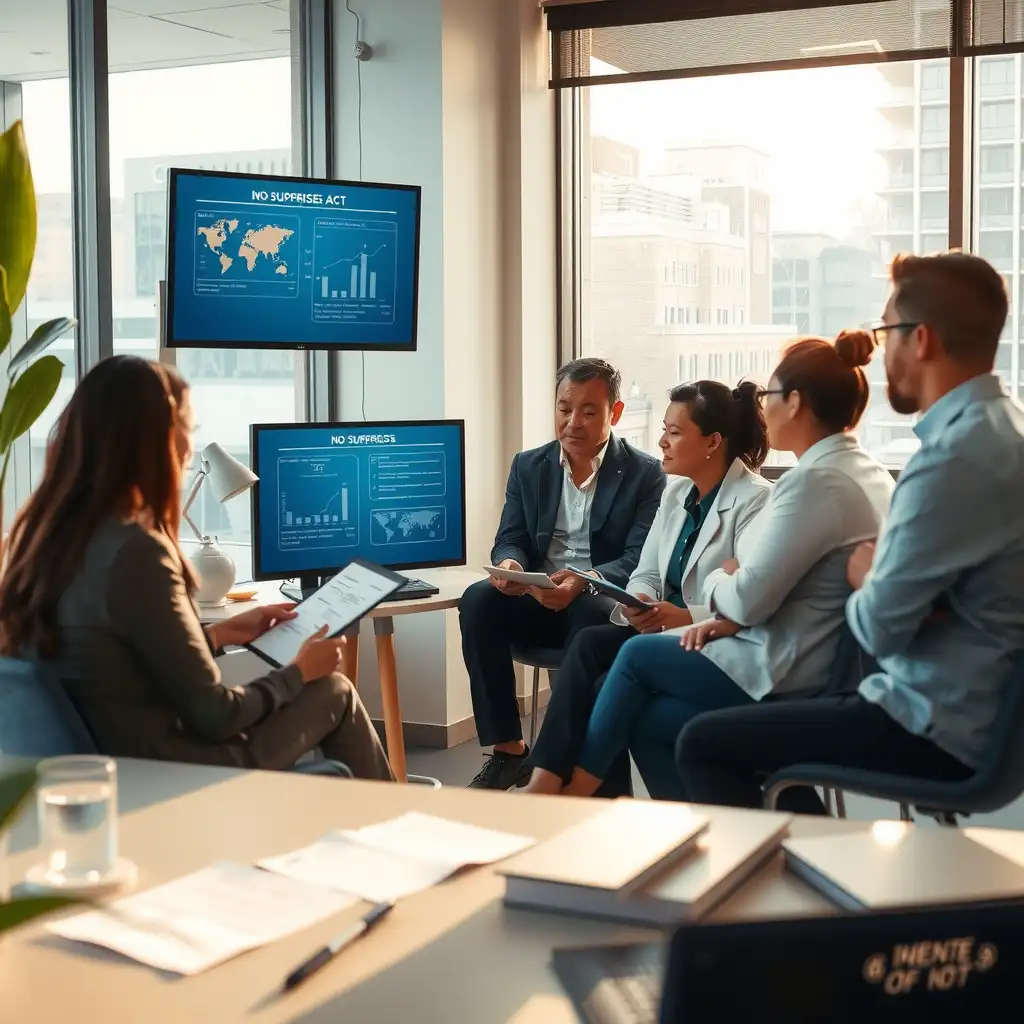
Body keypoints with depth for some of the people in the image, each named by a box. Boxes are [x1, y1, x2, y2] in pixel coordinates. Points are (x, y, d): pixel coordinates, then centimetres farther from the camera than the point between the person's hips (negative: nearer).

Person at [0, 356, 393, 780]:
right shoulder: (136, 552, -26)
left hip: (96, 766, 8)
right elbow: (213, 716, -19)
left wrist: (221, 633, 20)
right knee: (335, 691, 14)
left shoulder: (37, 532, 0)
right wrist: (298, 672, -1)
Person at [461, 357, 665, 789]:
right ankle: (507, 750, -22)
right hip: (537, 603, 4)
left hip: (606, 604, -3)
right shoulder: (529, 466, 12)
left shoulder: (645, 473, -1)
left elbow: (640, 560, -10)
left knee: (591, 613, -38)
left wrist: (583, 583, -31)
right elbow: (510, 540, 9)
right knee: (478, 599, -26)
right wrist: (511, 565, -18)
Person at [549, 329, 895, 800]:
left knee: (638, 654, 6)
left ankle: (576, 788, 23)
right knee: (651, 716, 7)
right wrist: (734, 618, 4)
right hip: (823, 669, 9)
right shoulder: (864, 472, 10)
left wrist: (719, 580, 2)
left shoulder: (816, 482, -21)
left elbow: (747, 600, -20)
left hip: (785, 679, -9)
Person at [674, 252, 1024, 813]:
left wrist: (864, 580, 1)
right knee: (763, 723, 24)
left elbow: (879, 627, -21)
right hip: (975, 708, 10)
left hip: (938, 729, -10)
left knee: (703, 744, -3)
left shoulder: (955, 457, -26)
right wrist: (882, 576, -4)